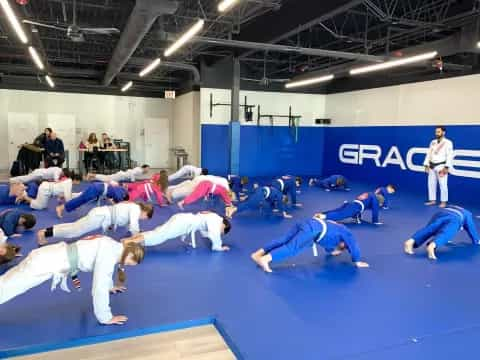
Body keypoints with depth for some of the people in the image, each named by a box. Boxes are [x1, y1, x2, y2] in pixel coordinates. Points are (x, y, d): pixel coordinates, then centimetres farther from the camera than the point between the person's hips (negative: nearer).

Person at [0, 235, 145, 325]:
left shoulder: (115, 247, 4)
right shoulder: (109, 253, -24)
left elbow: (103, 270, 27)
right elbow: (99, 288, -25)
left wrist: (110, 286, 40)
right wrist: (105, 318, -15)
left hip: (53, 257, 9)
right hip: (46, 263, -9)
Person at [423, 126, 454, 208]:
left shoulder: (448, 142, -5)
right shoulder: (433, 142, 12)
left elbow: (450, 155, -10)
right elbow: (429, 154, 14)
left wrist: (446, 167, -16)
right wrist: (426, 165, 7)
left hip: (441, 166, -6)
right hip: (432, 166, 6)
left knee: (443, 185, -5)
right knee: (431, 184, 10)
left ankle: (443, 202, 5)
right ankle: (432, 200, 21)